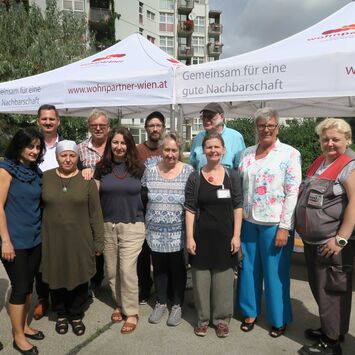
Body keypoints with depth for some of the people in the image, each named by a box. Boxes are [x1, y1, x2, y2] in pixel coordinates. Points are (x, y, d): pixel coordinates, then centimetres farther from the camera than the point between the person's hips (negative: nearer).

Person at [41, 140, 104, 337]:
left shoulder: (87, 180, -4)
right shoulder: (45, 177, 0)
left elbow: (95, 214, -3)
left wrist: (99, 241, -4)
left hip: (80, 240, -1)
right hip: (53, 239, 1)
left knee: (79, 279, 10)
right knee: (57, 278, 14)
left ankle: (76, 315, 33)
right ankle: (61, 315, 37)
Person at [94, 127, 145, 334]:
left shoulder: (138, 168, -1)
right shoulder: (102, 168, 3)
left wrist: (145, 220, 5)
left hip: (132, 226, -2)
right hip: (107, 226, 3)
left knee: (127, 269, -4)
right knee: (111, 270, 12)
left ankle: (132, 312, 15)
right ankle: (120, 304, 35)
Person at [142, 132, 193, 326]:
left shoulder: (188, 171, -6)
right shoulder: (150, 171, 1)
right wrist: (143, 226, 7)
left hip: (178, 233, -2)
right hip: (155, 233, 2)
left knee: (177, 269, 11)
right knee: (159, 268, 16)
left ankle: (177, 305, 30)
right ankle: (161, 302, 35)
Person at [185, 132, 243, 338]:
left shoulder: (232, 176, 1)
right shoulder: (195, 177, -1)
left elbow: (238, 207, 0)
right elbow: (190, 209, -2)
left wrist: (236, 235, -5)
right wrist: (189, 237, -7)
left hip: (225, 235, 0)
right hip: (202, 236, 0)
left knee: (223, 278, 9)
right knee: (201, 277, 9)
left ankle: (222, 319, 27)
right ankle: (203, 319, 28)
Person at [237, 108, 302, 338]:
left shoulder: (290, 154, -5)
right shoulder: (246, 154, 9)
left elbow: (293, 192, -9)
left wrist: (284, 227, -13)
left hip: (274, 223, -4)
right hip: (248, 221, 4)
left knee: (275, 272, 7)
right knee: (249, 268, 13)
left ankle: (279, 319, 27)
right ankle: (250, 312, 32)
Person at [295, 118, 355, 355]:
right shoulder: (319, 162, 12)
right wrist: (300, 225, 18)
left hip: (333, 243, -8)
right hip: (312, 240, 8)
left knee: (331, 291, 5)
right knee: (319, 288, 19)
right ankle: (329, 329, 38)